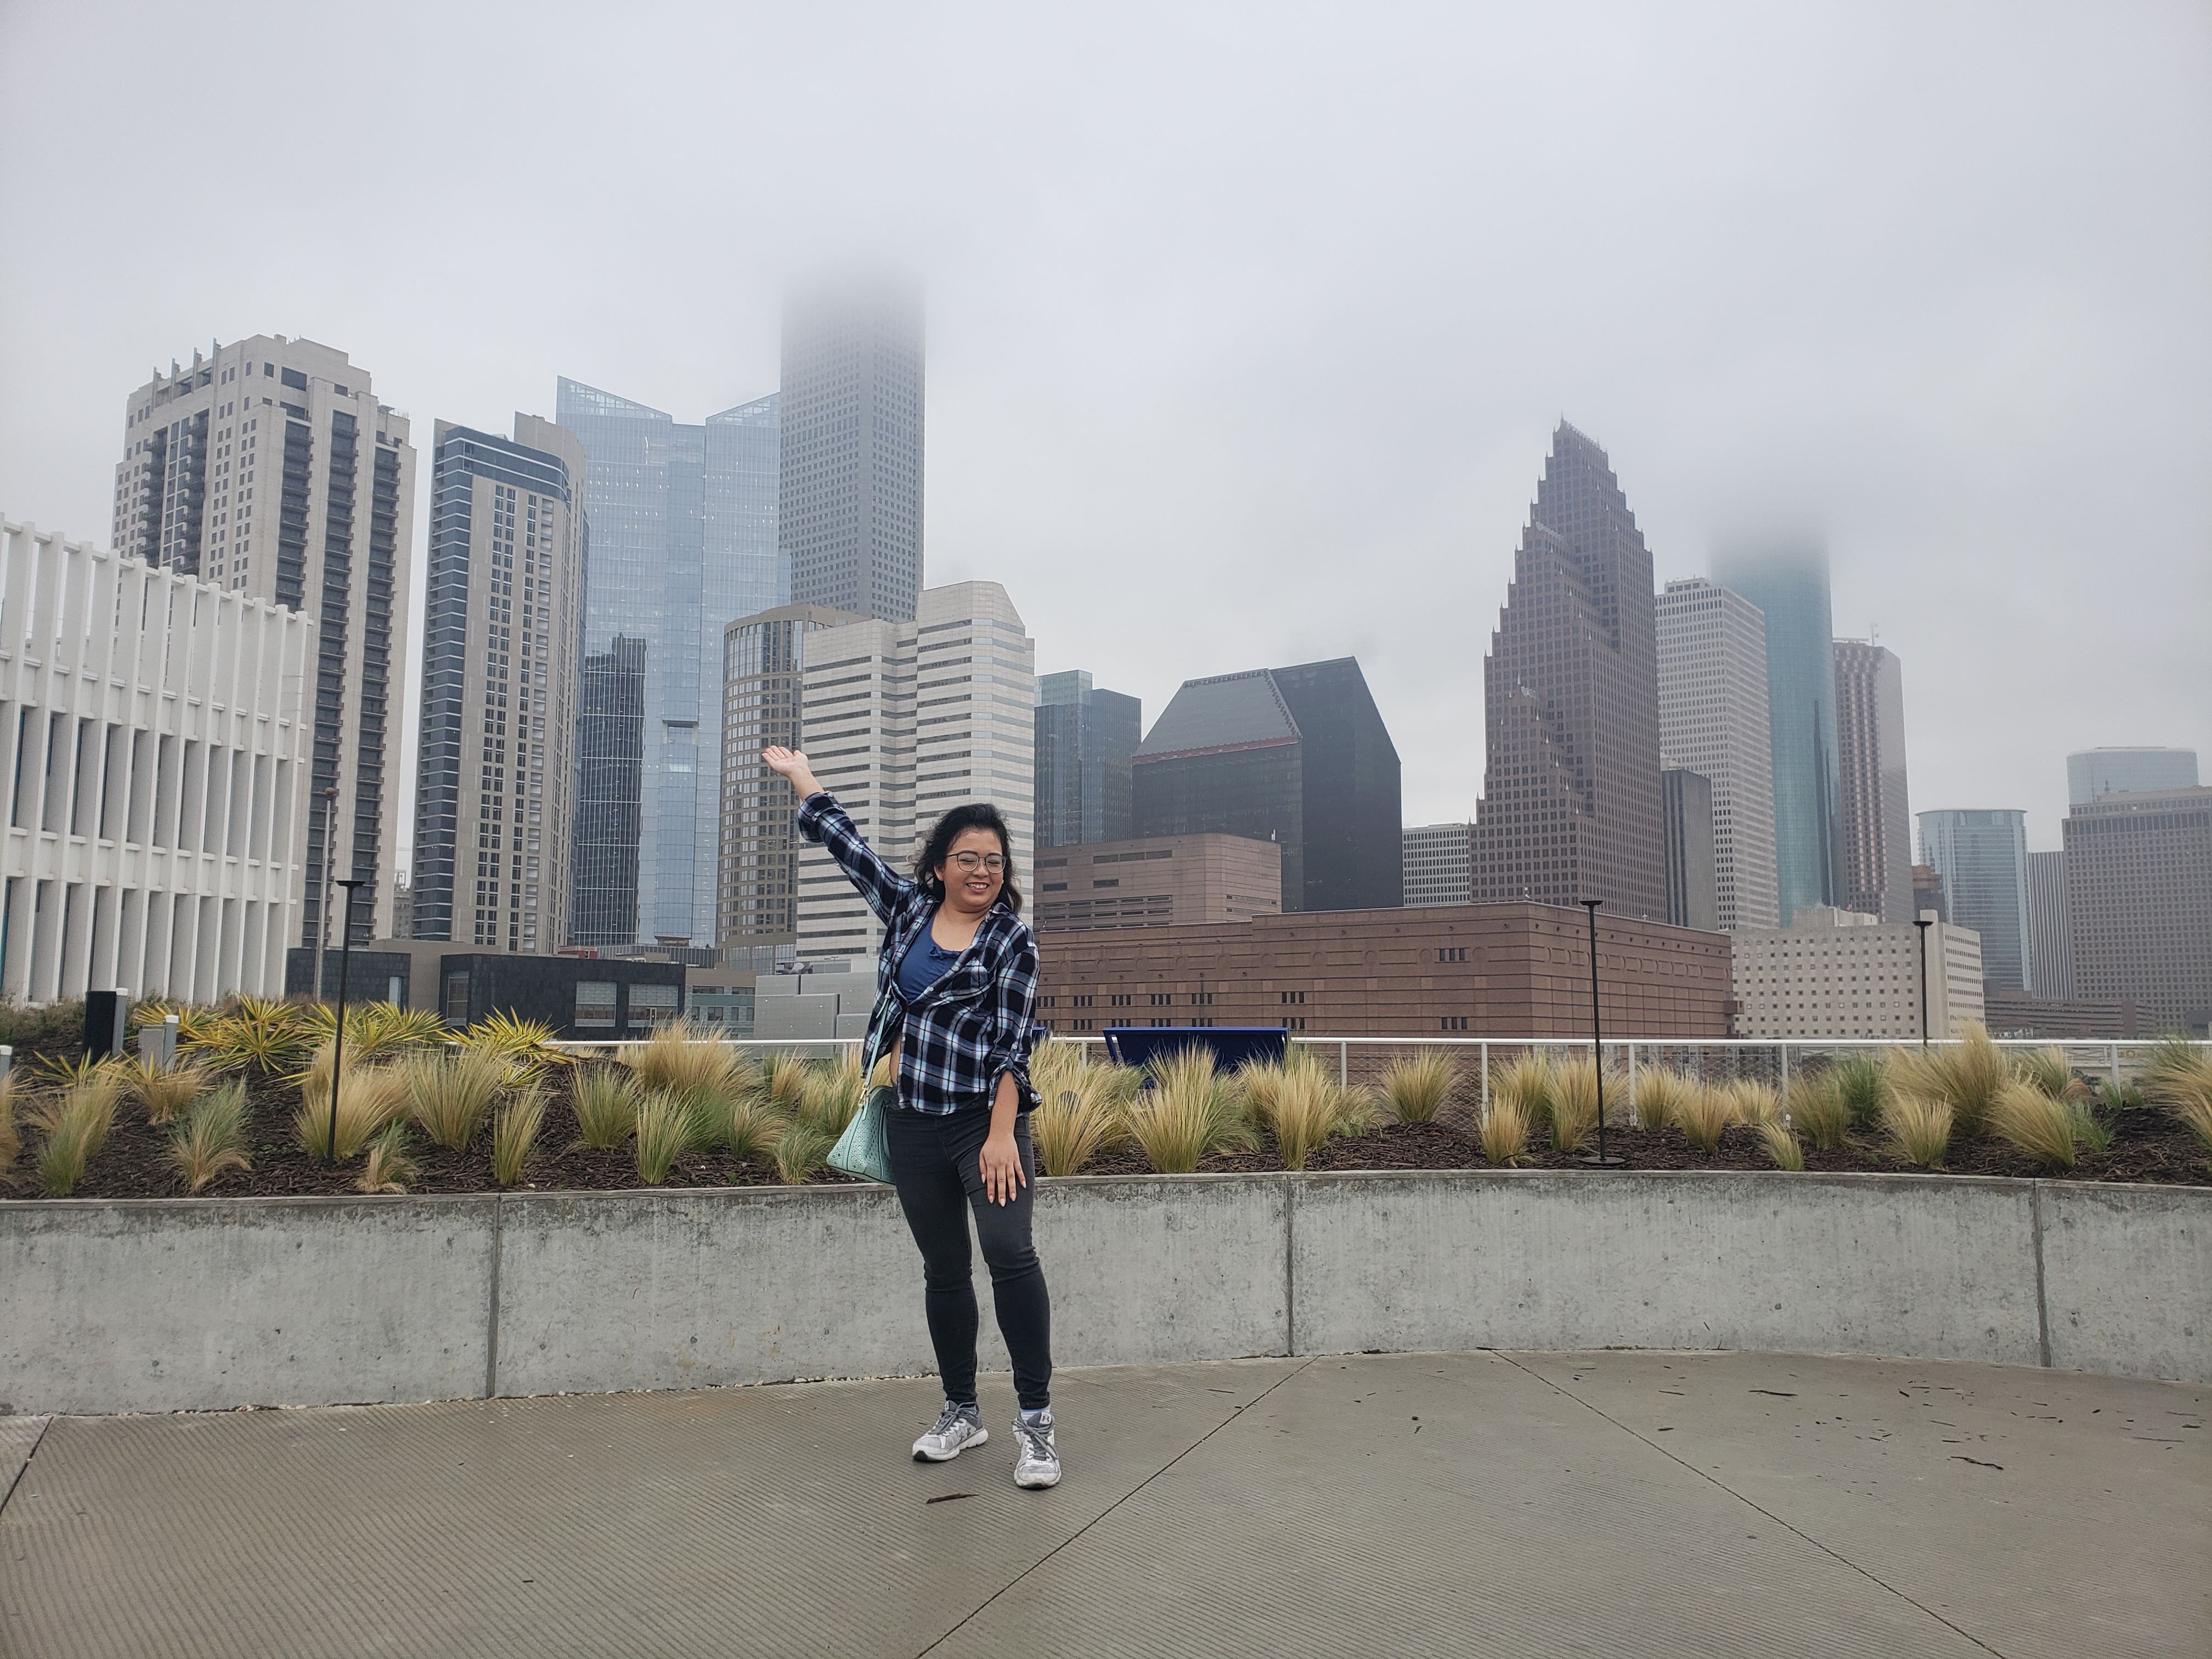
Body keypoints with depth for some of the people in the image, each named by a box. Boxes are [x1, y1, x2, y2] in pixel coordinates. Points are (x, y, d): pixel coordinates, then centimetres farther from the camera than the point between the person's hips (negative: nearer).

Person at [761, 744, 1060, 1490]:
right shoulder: (907, 907, 8)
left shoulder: (1012, 940, -4)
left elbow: (1012, 1043, -9)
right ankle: (961, 1411, 25)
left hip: (985, 1120, -4)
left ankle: (1035, 1418, -10)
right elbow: (846, 842, 17)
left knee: (1009, 1251, -19)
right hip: (913, 1125, 5)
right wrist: (798, 772, 25)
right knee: (943, 1268, 12)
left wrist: (1002, 1134, -17)